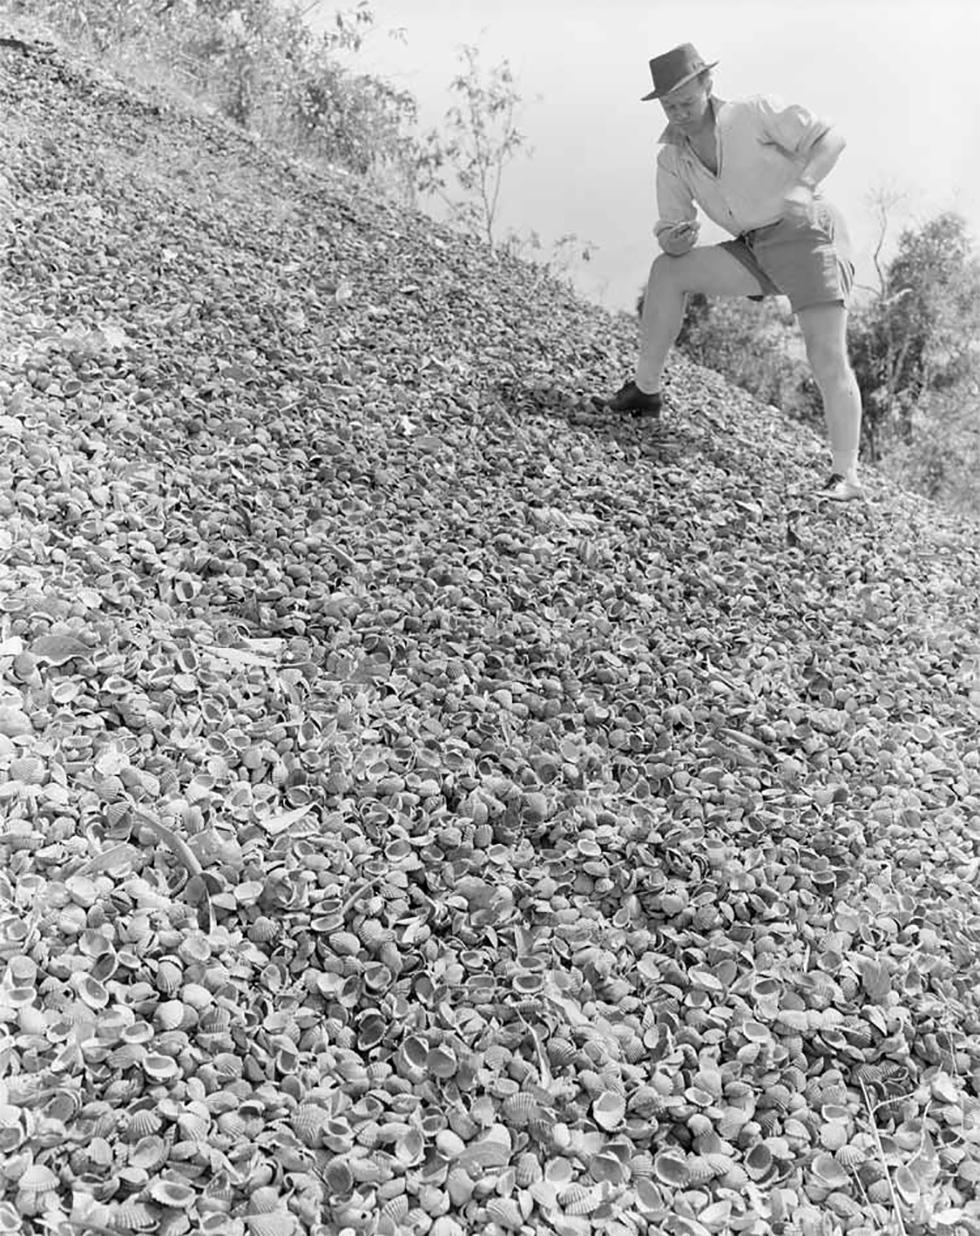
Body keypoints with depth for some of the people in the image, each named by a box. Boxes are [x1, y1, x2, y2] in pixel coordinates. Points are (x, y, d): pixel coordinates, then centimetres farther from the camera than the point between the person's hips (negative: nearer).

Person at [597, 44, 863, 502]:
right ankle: (645, 390, -2)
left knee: (828, 361, -17)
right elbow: (671, 231, 5)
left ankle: (846, 476, -14)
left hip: (808, 233, -6)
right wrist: (673, 238, -20)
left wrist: (803, 186, -29)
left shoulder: (754, 112, -10)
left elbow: (831, 138, -10)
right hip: (755, 250, 6)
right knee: (667, 271, -8)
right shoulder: (672, 157, 4)